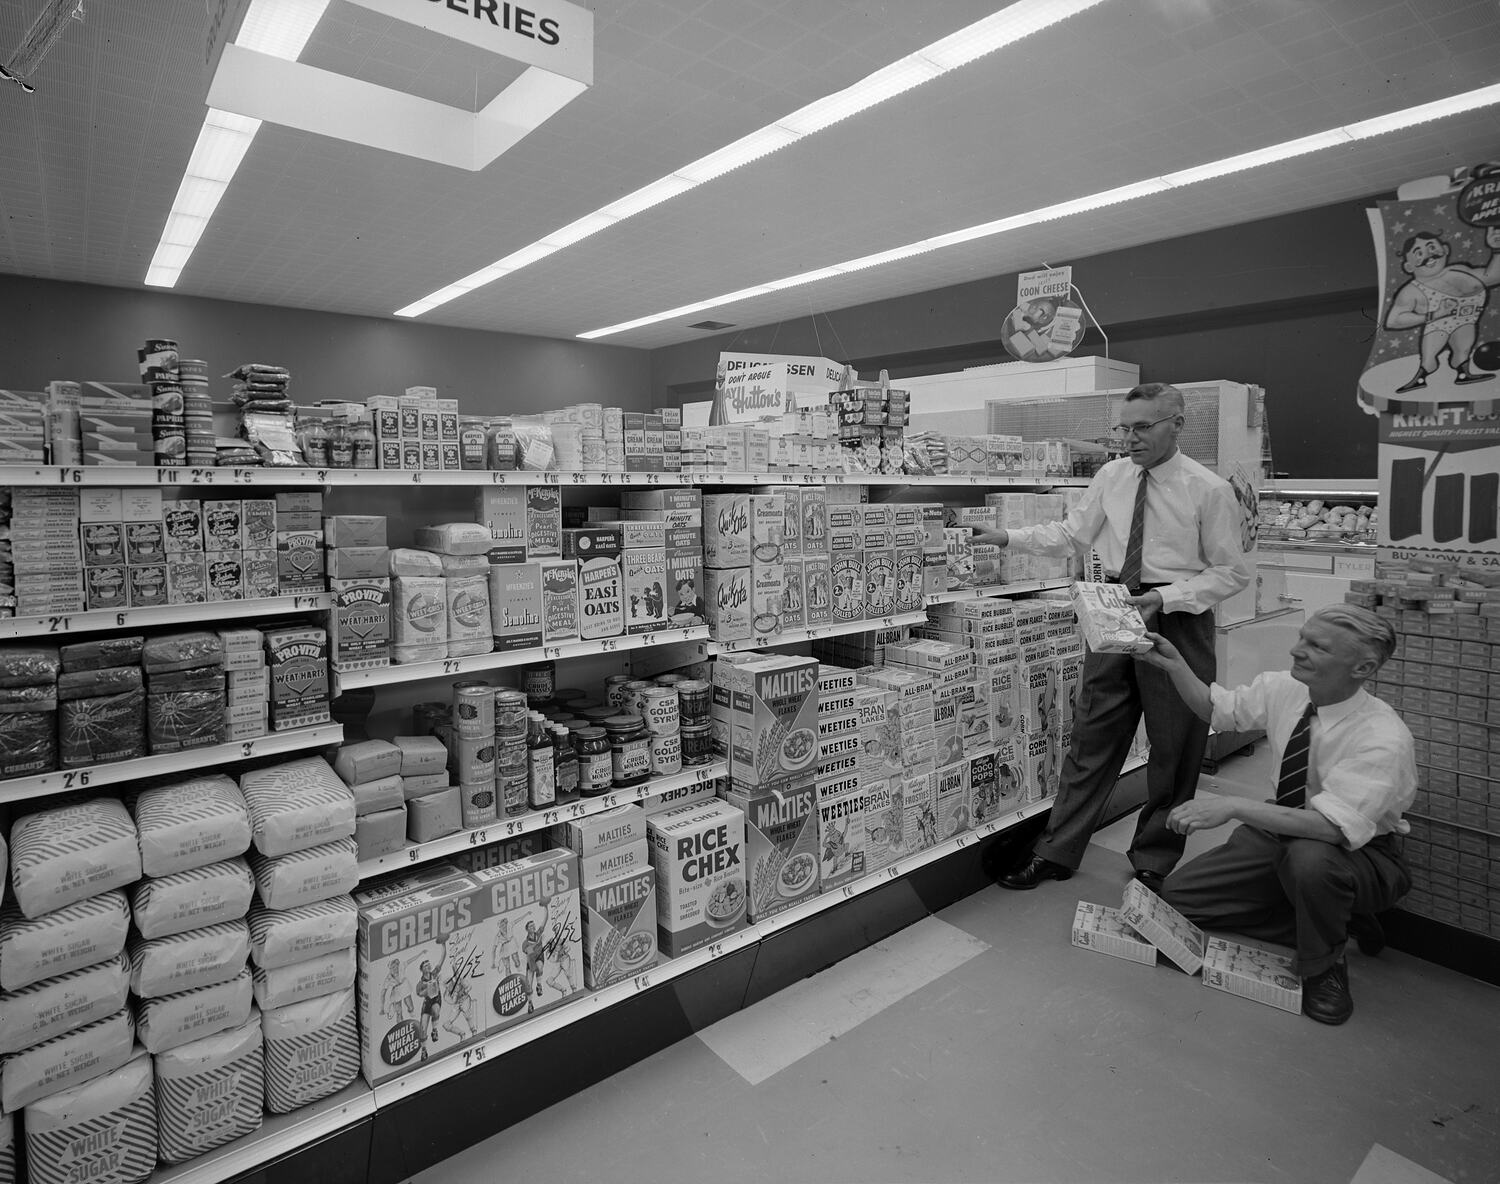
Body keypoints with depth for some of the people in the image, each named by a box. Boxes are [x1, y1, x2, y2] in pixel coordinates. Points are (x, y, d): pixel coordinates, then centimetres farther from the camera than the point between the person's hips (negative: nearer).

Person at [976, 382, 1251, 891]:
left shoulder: (1210, 490, -9)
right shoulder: (1112, 475, 4)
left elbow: (1233, 571, -6)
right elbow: (1072, 532, 9)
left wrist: (1165, 597, -19)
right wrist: (1009, 537, -3)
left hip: (1176, 619, -3)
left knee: (1173, 749, 10)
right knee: (1091, 735, 8)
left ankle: (1154, 862, 30)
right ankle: (1056, 852, 18)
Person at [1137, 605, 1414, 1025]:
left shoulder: (1382, 738, -29)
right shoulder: (1283, 689, -11)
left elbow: (1334, 827, -39)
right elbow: (1216, 707, 6)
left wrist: (1234, 807, -47)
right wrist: (1175, 667, -12)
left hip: (1360, 851, -6)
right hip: (1281, 831, 6)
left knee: (1310, 858, -41)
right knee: (1175, 898, -1)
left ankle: (1323, 968, -8)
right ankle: (1330, 920, 10)